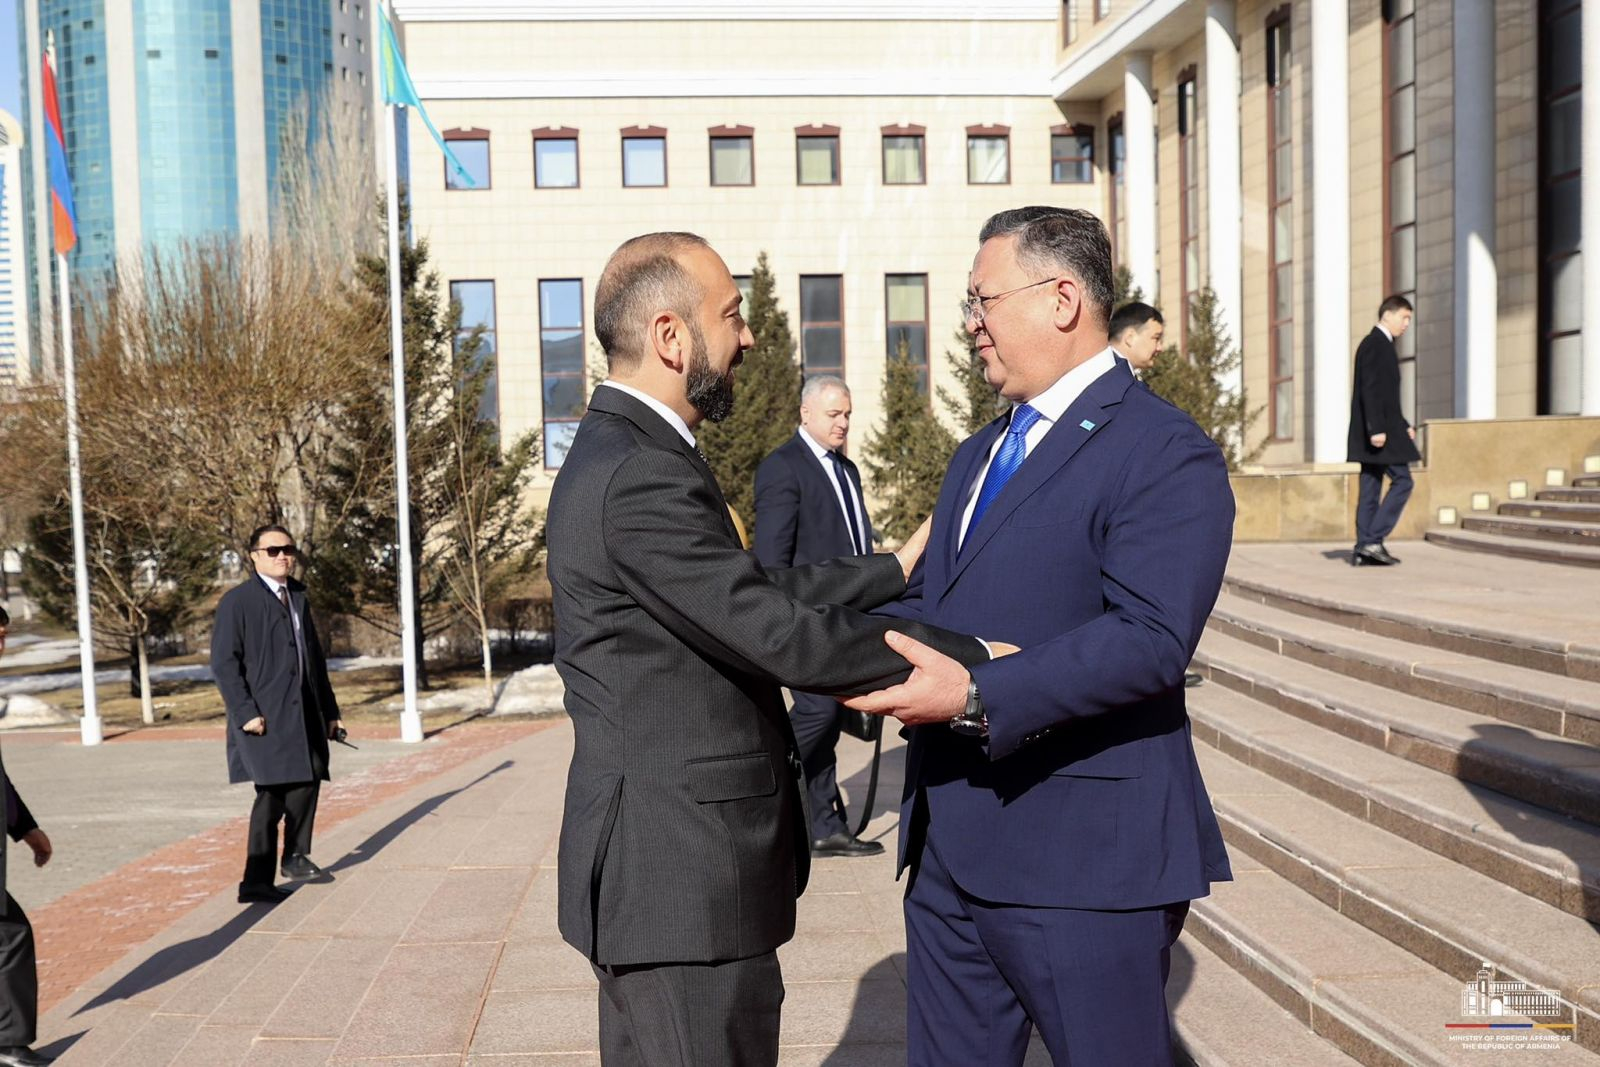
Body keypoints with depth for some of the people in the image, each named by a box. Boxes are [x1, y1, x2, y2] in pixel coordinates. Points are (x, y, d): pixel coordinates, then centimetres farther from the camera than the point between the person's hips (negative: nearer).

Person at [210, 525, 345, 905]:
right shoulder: (237, 601, -4)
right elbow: (223, 663, -10)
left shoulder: (298, 598, 18)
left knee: (308, 781, 7)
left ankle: (296, 857, 24)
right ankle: (256, 882, 3)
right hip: (265, 718, -7)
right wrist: (245, 712, -17)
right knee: (272, 795, -6)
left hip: (303, 714, 7)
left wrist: (329, 710, 17)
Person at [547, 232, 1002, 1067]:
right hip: (683, 876, -10)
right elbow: (785, 639, -23)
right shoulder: (640, 478, -22)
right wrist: (973, 659, -15)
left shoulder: (622, 453, 11)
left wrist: (895, 570, 19)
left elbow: (762, 596, 14)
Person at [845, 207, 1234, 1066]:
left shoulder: (1164, 453, -12)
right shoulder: (979, 452, 17)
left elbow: (1151, 638, -23)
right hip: (949, 848, 8)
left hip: (1079, 859, -8)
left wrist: (978, 697, -29)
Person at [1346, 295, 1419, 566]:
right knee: (1402, 480, -8)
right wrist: (1376, 428, -25)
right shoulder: (1374, 344, -10)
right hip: (1378, 430, -10)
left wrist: (1403, 425, 19)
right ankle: (1373, 540, -10)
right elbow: (1369, 389, -19)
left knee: (1370, 488, 6)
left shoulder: (1383, 346, 22)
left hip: (1379, 429, 10)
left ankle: (1364, 549, 6)